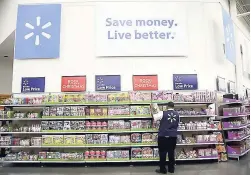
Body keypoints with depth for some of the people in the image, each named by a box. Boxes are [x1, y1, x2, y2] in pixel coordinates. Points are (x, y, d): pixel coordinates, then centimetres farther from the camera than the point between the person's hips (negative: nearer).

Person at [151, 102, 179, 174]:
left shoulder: (163, 113, -9)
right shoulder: (177, 114, 4)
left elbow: (154, 117, -4)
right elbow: (177, 124, 15)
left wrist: (152, 111, 12)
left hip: (163, 136, -4)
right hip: (173, 136, 4)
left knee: (162, 153, 4)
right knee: (171, 152, 13)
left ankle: (163, 169, 11)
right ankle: (171, 169, 22)